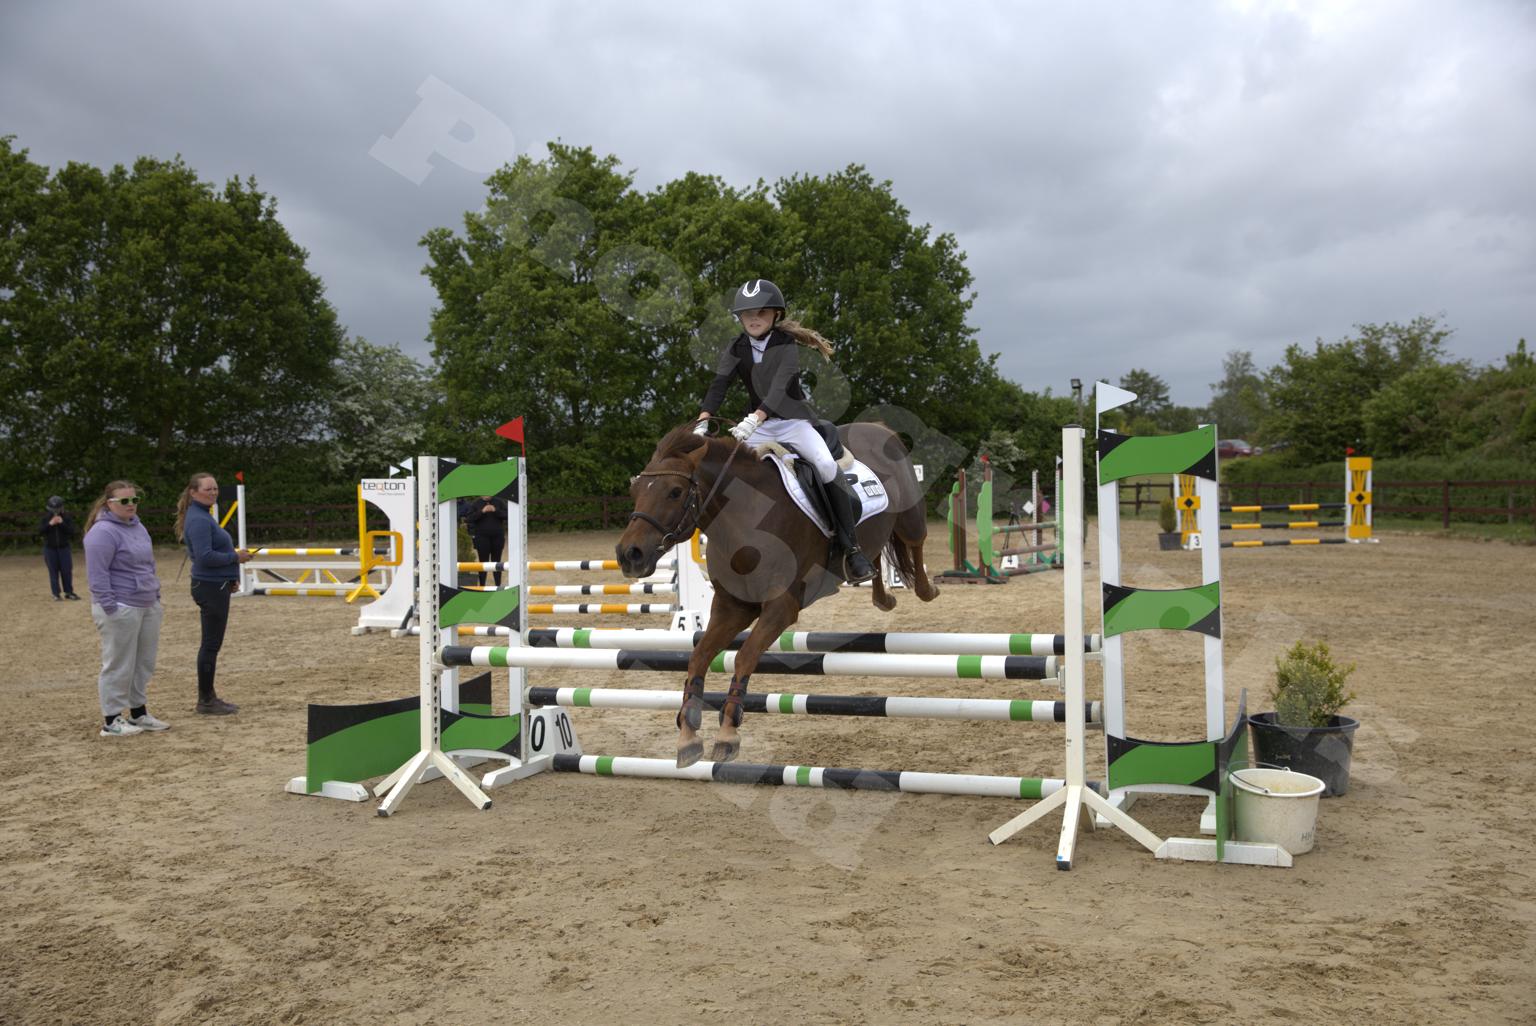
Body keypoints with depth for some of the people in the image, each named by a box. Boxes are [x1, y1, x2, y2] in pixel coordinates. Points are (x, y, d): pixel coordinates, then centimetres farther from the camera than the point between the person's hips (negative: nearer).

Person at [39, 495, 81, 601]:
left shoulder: (67, 516, -2)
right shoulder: (45, 516, 0)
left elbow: (71, 531, -9)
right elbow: (39, 531, -6)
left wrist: (62, 523, -22)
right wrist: (50, 524, -20)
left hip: (64, 547, 0)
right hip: (50, 548, 0)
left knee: (67, 571, 0)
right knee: (53, 571, 2)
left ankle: (68, 592, 8)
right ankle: (56, 594, 5)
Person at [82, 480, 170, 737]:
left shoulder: (137, 527, 14)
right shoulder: (103, 532, -14)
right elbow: (97, 574, -18)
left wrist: (156, 595, 19)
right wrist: (110, 608, -20)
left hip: (147, 605, 9)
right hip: (121, 609, -9)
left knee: (144, 663, 13)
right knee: (119, 666, -2)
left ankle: (139, 713, 23)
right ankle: (111, 722, 6)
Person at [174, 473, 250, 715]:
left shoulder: (203, 516, 15)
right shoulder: (198, 520, -16)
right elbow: (205, 556, -24)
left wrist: (231, 579, 14)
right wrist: (235, 557, -14)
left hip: (216, 586, 10)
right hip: (210, 587, -10)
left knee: (211, 643, 14)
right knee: (211, 644, -3)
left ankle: (208, 697, 22)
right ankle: (206, 701, 4)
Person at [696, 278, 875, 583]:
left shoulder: (786, 345, -11)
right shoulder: (736, 349, 2)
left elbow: (780, 386, -26)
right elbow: (718, 385, -11)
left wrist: (753, 419, -43)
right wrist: (702, 421, -30)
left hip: (793, 421, -4)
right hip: (757, 425, 4)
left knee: (826, 463, -27)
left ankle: (851, 547, -21)